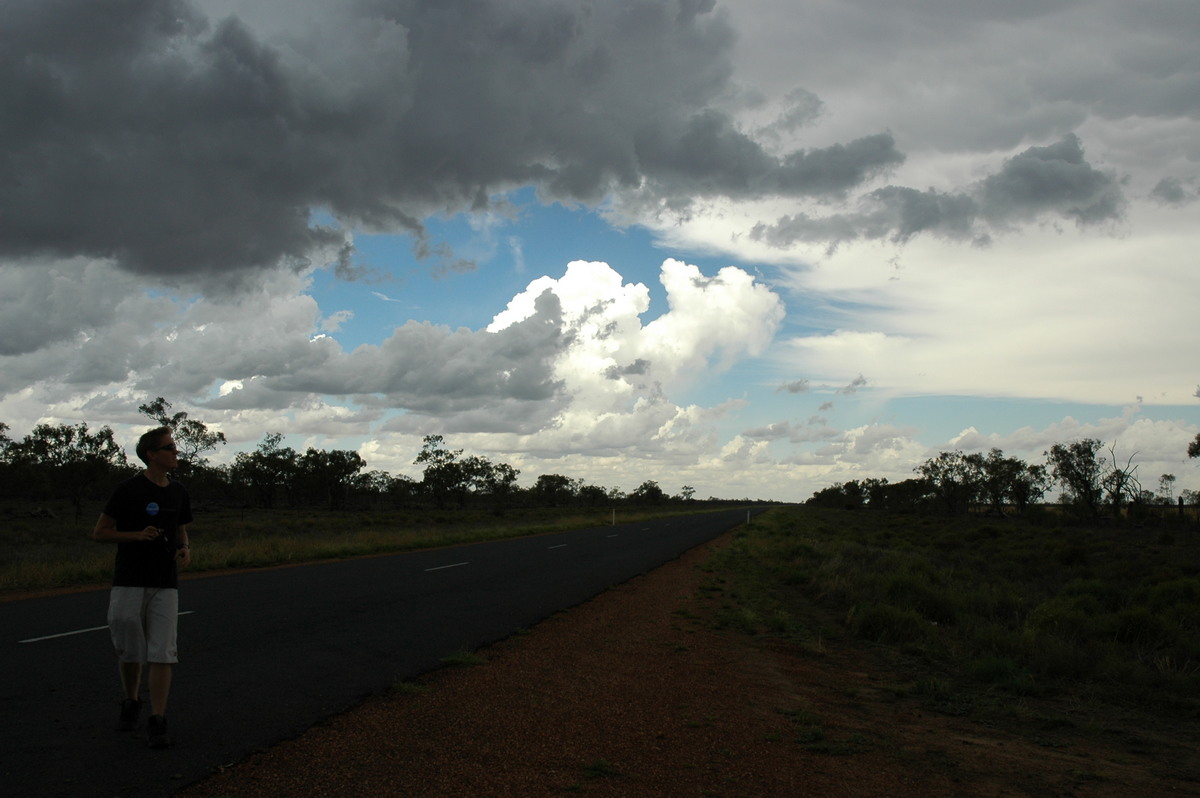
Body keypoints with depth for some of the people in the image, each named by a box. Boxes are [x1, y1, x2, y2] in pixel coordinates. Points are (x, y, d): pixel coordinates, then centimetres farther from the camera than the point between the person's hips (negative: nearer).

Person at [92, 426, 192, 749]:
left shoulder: (178, 493, 10)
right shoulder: (129, 490, -5)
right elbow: (99, 532, -2)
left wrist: (185, 550, 0)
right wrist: (137, 534, -17)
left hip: (165, 584, 3)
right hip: (129, 583, -3)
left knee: (163, 653, -6)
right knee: (129, 652, 6)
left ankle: (157, 723, -5)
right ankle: (131, 703, 31)